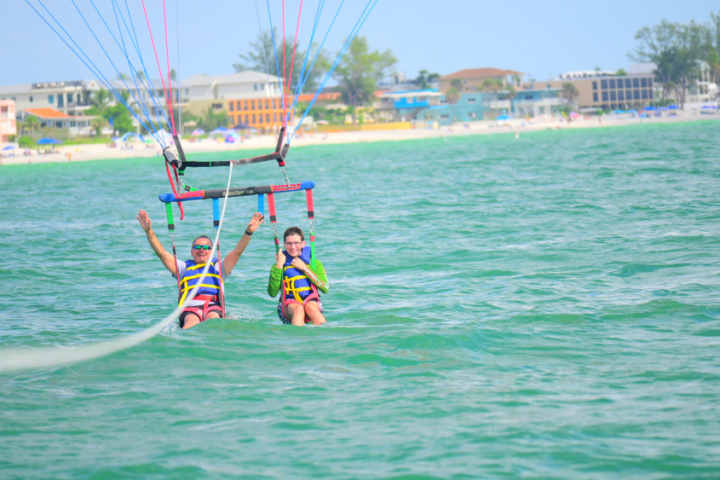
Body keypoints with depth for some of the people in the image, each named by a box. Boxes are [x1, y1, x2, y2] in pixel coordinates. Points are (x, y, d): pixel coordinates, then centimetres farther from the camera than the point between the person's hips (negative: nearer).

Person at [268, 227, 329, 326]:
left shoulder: (314, 263, 14)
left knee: (309, 307, -35)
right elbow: (272, 293, -3)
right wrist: (279, 265, -4)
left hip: (311, 302, 1)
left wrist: (304, 268, -2)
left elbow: (325, 288, -1)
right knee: (298, 309, -35)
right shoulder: (281, 265, 12)